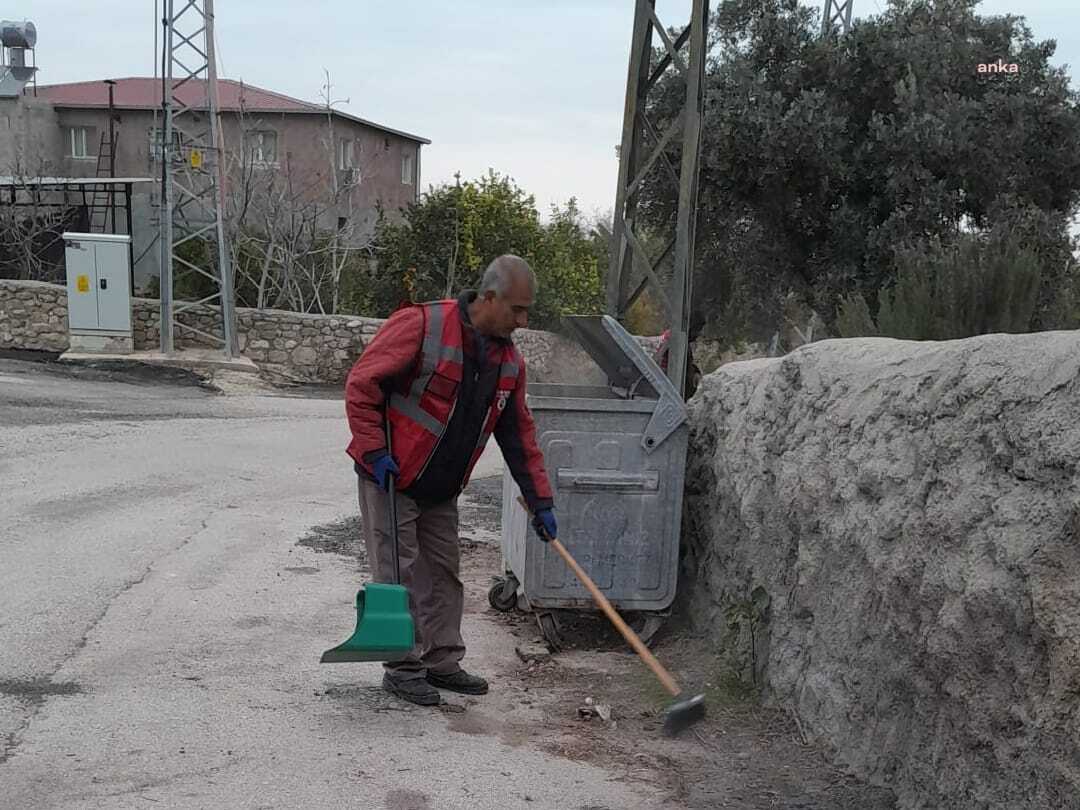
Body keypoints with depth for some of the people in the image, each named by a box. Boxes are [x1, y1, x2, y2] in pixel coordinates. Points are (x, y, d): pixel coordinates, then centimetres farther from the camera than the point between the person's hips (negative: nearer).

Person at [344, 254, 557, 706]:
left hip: (441, 490, 7)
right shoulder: (421, 326, -20)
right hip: (390, 479, -7)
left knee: (445, 574, 11)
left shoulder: (508, 360, 2)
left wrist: (540, 502, 7)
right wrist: (374, 452, -20)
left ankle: (442, 663, 24)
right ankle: (402, 669, 11)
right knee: (400, 574, -1)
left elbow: (519, 435, 9)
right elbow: (361, 384, -17)